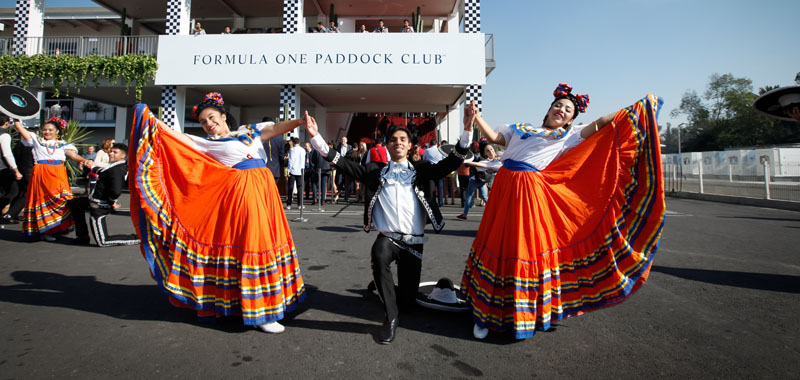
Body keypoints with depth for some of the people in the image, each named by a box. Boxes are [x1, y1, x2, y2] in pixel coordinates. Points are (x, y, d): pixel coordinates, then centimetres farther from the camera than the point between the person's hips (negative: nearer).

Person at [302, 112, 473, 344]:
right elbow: (342, 163, 3)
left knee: (408, 301, 6)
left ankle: (382, 286, 41)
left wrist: (467, 132, -15)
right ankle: (391, 317, -22)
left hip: (414, 241, 1)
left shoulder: (421, 170, 9)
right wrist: (316, 137, -6)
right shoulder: (376, 171, 9)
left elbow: (450, 163, -3)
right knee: (379, 255, -39)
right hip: (387, 237, -1)